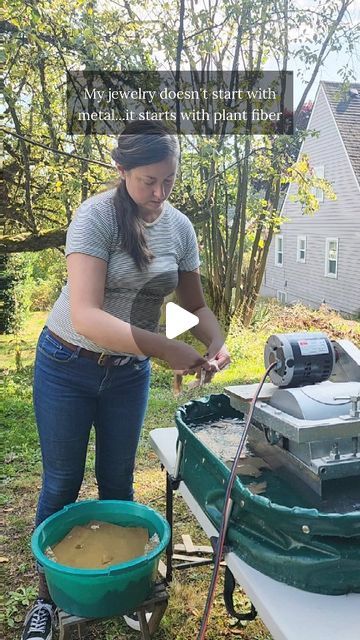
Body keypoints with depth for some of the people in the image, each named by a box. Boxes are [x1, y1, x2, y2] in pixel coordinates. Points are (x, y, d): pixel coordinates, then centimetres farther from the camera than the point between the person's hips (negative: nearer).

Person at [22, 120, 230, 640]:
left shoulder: (180, 226, -4)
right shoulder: (96, 215, -21)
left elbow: (194, 304, 4)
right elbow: (85, 315, -31)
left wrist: (217, 343, -16)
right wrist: (163, 347, -39)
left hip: (130, 372, 4)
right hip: (69, 367, -4)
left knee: (118, 481, 15)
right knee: (63, 485, 8)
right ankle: (47, 596, 31)